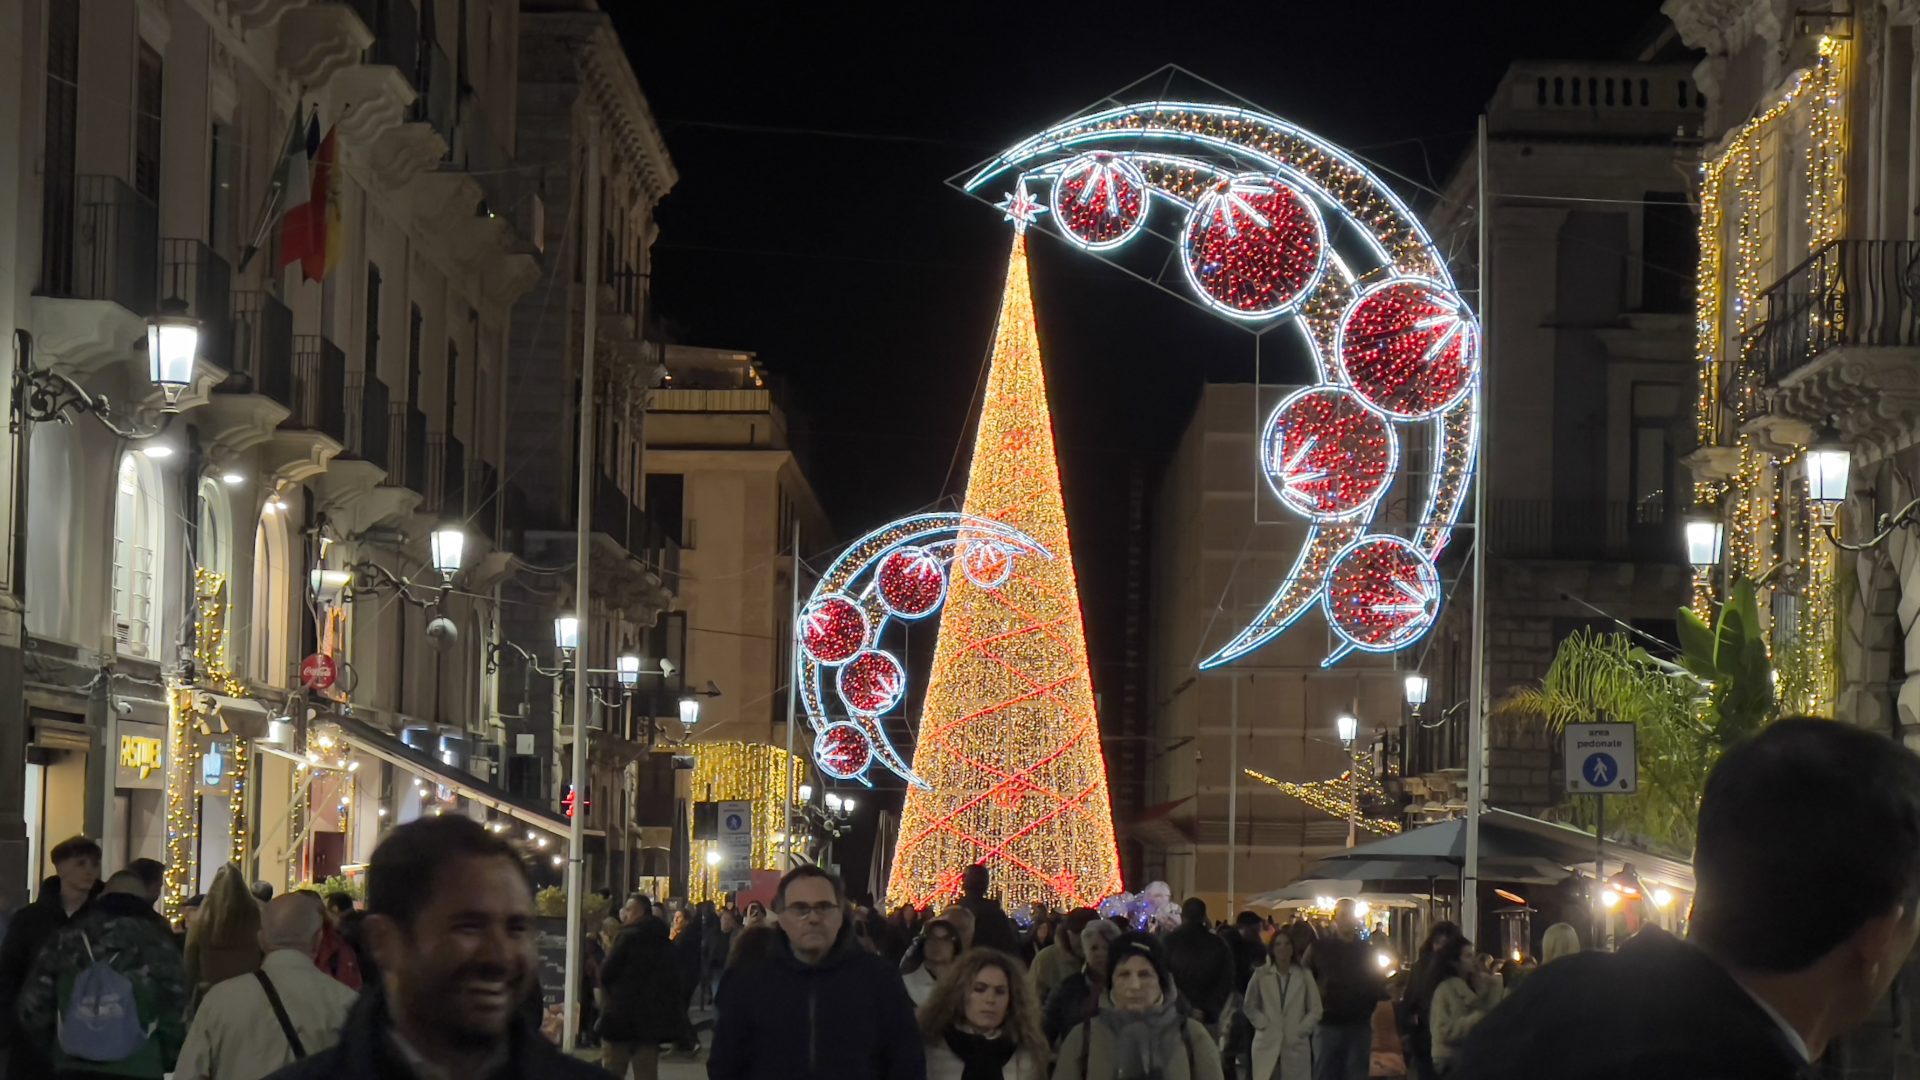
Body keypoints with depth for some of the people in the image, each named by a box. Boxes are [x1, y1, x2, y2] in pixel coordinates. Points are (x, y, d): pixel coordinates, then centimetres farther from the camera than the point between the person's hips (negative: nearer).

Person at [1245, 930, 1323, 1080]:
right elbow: (1249, 1006, 8)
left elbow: (1315, 1010, 7)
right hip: (1267, 1045, -1)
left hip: (1296, 1046, 1)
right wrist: (1263, 1025, -3)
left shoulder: (1304, 976, 4)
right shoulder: (1261, 974, 2)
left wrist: (1300, 1031, -3)